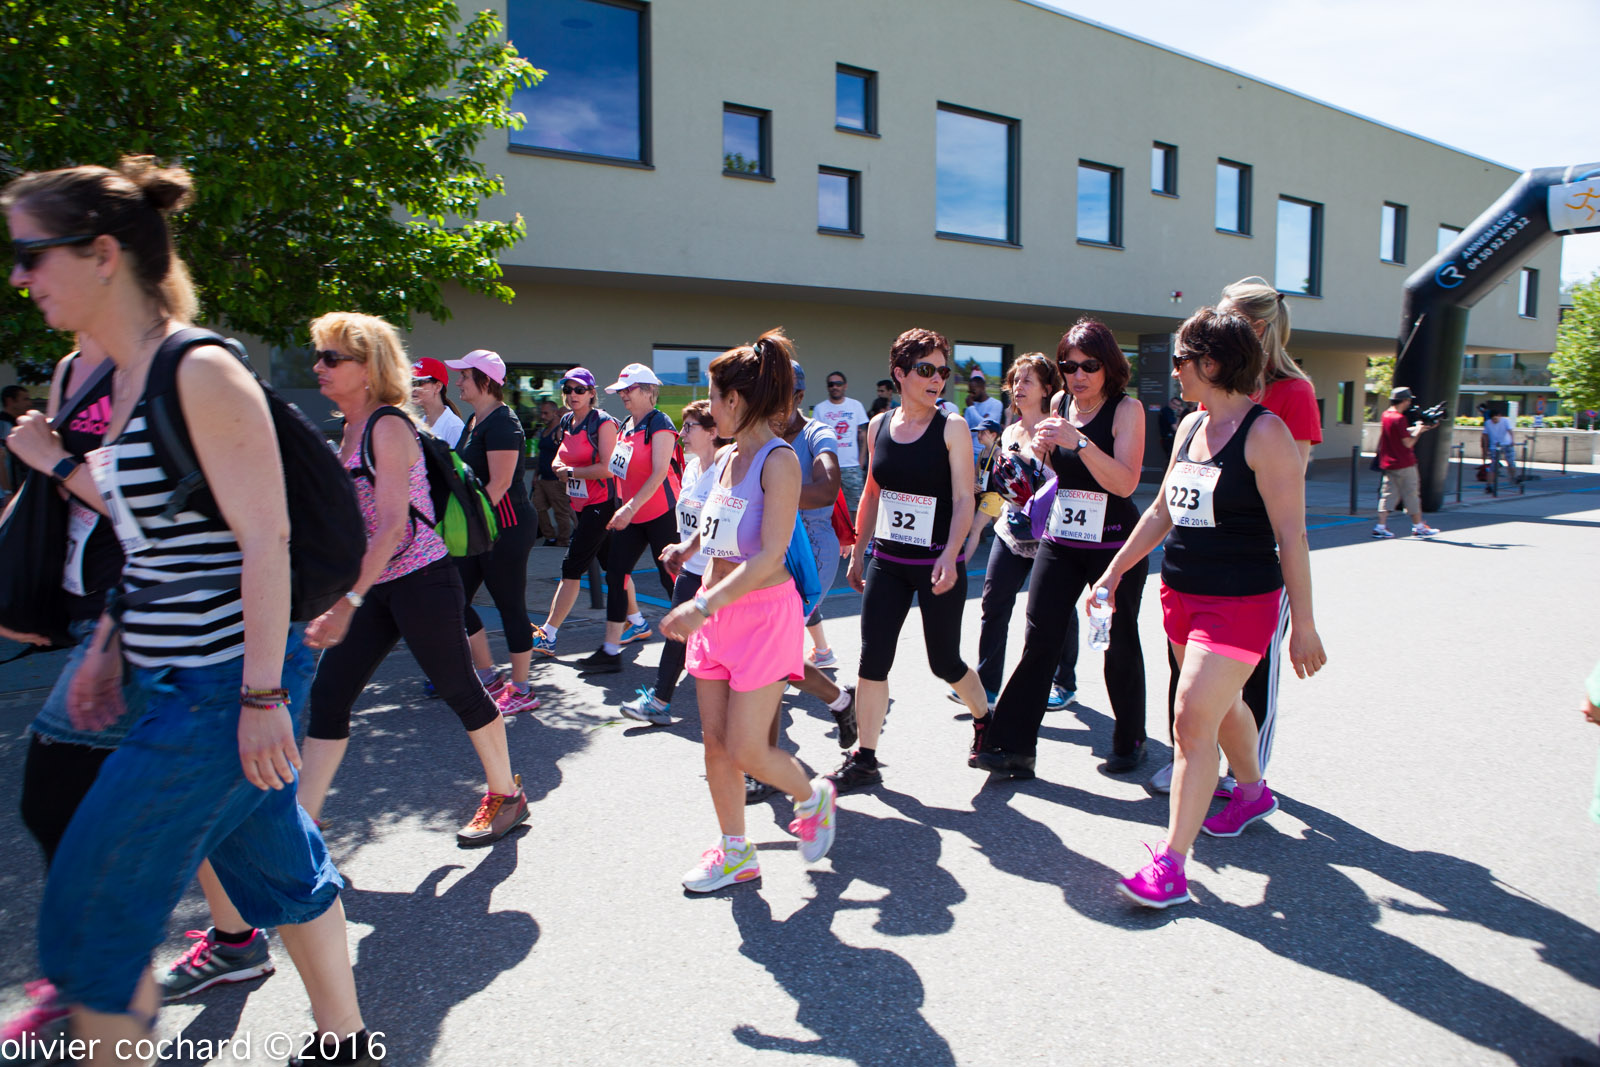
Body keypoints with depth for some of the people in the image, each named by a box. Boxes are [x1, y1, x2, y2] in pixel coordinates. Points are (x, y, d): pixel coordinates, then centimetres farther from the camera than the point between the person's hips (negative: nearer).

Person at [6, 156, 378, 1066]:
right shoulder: (128, 378, 11)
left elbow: (265, 538, -21)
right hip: (177, 680, 10)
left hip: (222, 689, -10)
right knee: (274, 860, 21)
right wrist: (108, 645, 17)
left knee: (94, 914, 3)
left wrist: (262, 695, -21)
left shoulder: (200, 373, -17)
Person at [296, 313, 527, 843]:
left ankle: (506, 796, 25)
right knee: (326, 696, 5)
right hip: (376, 586, 8)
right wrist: (338, 596, 22)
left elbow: (393, 525, -22)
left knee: (460, 691, 5)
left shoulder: (388, 425, -14)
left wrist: (348, 601, -27)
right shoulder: (351, 428, 12)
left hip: (421, 581, -8)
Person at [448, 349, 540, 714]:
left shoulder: (502, 423, -15)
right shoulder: (474, 421, 15)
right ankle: (490, 678, 23)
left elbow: (500, 482, -21)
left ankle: (521, 691, 12)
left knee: (510, 607, -1)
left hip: (506, 527, -10)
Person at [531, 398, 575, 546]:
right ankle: (550, 537, 20)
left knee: (561, 512, -2)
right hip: (542, 479, 10)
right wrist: (536, 474, 22)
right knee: (539, 508, 9)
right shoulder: (543, 431, 17)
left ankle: (563, 541, 8)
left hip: (556, 480, -10)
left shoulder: (560, 431, -12)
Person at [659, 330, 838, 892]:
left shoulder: (778, 460, -15)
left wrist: (703, 607, -28)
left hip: (764, 613, -7)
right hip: (717, 612, 8)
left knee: (745, 750, -5)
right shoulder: (725, 458, 9)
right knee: (715, 741, 9)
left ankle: (813, 798, 25)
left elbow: (770, 556, -23)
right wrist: (702, 604, 19)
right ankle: (735, 852, 25)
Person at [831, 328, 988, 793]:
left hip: (938, 566, -3)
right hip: (886, 563, 4)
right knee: (872, 659, -1)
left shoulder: (952, 427, -7)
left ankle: (985, 719, 38)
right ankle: (864, 759, 11)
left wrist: (949, 557, -24)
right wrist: (857, 553, 15)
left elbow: (964, 499, -12)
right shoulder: (879, 426, 5)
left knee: (944, 661, 8)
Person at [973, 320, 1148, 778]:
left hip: (1115, 544, -4)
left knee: (1120, 643, 8)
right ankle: (1013, 746, 0)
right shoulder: (1059, 403, 5)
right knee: (1039, 641, -3)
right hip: (1060, 540, 4)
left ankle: (1129, 742, 28)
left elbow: (1125, 482, -21)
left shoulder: (1127, 409, -10)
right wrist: (1041, 447, -2)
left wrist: (1079, 441, -29)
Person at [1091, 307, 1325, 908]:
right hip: (1181, 591, 8)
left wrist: (1303, 625, -13)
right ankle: (1251, 792, 48)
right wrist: (1114, 572, 15)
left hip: (1241, 600, -8)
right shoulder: (1190, 427, 8)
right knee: (1222, 704, 23)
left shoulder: (1265, 434, -15)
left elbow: (1291, 535, -15)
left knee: (1194, 718, -12)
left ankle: (1171, 864, -5)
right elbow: (1161, 511, 17)